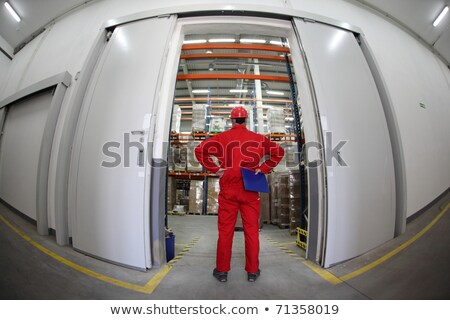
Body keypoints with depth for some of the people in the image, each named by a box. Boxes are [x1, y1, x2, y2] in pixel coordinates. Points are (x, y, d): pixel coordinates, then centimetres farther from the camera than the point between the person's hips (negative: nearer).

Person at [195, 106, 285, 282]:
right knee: (251, 230, 10)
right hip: (250, 191, 1)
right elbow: (279, 151, 3)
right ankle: (252, 271, 22)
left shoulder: (221, 137, 1)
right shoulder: (258, 138, 3)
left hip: (228, 191, 0)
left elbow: (200, 150, -7)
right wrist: (263, 169, 3)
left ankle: (222, 271, 21)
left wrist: (215, 169, -4)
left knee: (225, 231, 9)